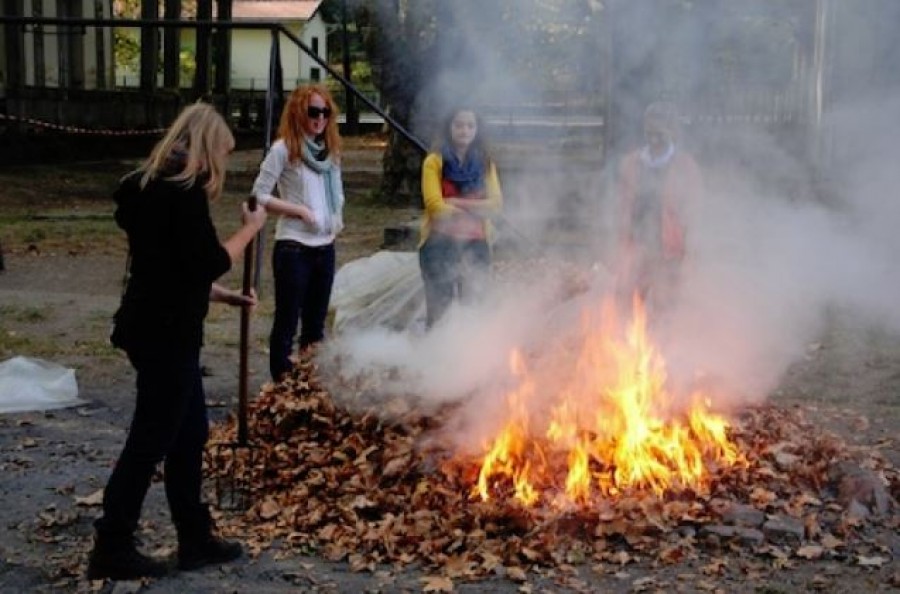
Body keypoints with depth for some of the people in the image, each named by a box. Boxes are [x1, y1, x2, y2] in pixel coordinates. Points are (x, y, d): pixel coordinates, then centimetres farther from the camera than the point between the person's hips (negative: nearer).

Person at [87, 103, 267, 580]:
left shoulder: (152, 186, 12)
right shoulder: (184, 191, -19)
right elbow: (210, 263, -19)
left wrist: (222, 295, 21)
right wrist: (250, 228, -5)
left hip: (159, 328, 10)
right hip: (165, 334, -10)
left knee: (190, 434, 16)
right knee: (150, 440, 0)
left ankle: (195, 540, 25)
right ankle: (111, 549, 11)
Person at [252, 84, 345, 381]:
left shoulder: (330, 150, 12)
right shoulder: (284, 149, -8)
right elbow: (260, 195, -10)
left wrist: (336, 219, 4)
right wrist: (298, 210, -16)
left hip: (325, 247, 7)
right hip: (294, 247, -7)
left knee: (316, 323, 15)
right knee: (287, 322, 0)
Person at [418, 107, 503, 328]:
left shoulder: (485, 163, 10)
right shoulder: (435, 161, -2)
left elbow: (496, 204, -1)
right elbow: (435, 206, -11)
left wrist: (456, 203, -11)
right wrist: (475, 209, -7)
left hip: (475, 245, 3)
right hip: (441, 243, -3)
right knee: (438, 310, 0)